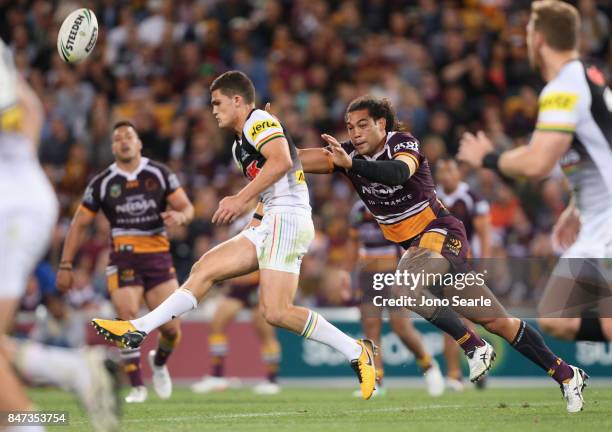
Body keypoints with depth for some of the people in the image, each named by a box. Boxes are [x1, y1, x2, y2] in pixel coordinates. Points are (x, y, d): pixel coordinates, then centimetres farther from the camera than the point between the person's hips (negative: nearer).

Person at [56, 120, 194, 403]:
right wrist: (66, 266, 3)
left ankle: (159, 363, 30)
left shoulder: (160, 174, 4)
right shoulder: (102, 183, 3)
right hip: (123, 258, -1)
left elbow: (187, 207, 7)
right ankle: (137, 387, -8)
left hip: (158, 256, 1)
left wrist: (179, 216, -18)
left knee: (171, 327, -4)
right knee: (128, 320, -19)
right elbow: (79, 224, 8)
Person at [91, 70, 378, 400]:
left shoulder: (259, 121, -5)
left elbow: (281, 160, -22)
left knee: (276, 312, -19)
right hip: (270, 224, 10)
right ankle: (138, 330, 3)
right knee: (205, 269, 4)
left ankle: (357, 352, -11)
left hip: (287, 218, -10)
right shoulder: (240, 146, 25)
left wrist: (242, 199, -23)